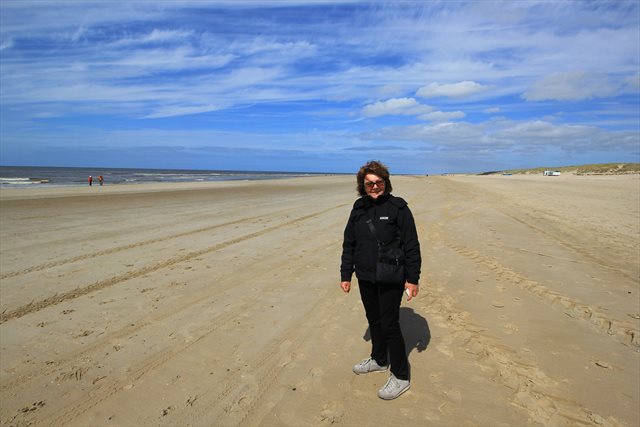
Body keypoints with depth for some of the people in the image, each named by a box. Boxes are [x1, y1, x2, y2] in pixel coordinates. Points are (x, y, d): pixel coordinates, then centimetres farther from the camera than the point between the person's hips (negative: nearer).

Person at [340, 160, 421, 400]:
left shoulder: (398, 207, -10)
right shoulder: (358, 209, 5)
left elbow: (411, 246, -10)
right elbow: (348, 244, 10)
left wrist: (412, 278, -12)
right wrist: (345, 274, 10)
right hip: (365, 277, 6)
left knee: (389, 324, 0)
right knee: (373, 320, 19)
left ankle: (400, 376, 18)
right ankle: (379, 360, 41)